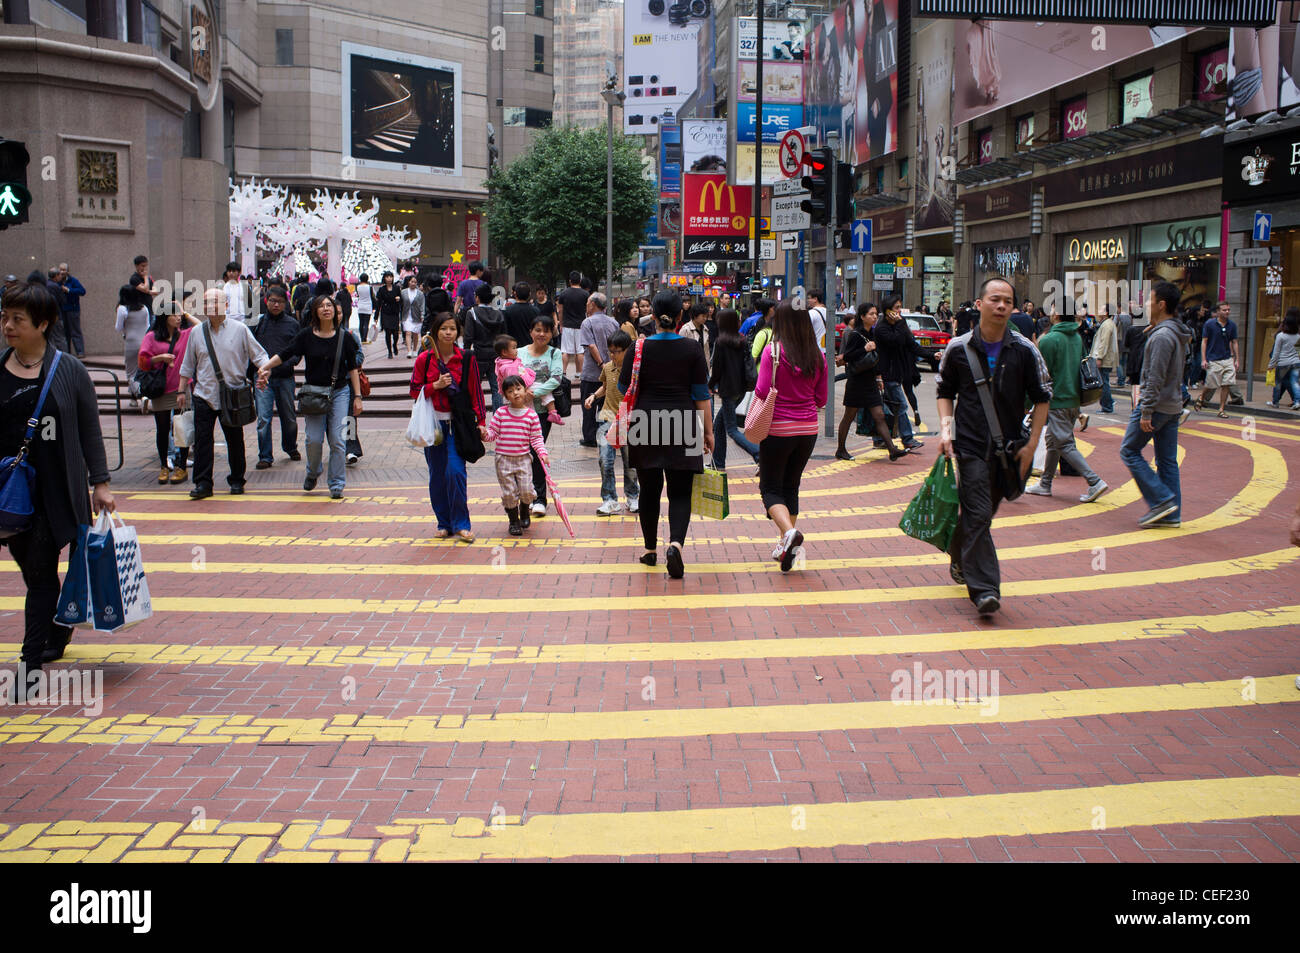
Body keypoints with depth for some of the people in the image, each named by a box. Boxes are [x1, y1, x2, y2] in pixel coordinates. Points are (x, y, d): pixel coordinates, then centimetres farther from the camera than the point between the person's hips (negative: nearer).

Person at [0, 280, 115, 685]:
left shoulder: (69, 371, -1)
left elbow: (90, 431, 2)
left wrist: (100, 483, -1)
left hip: (56, 489, -3)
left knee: (40, 575, -4)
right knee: (35, 571, 10)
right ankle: (58, 634, 32)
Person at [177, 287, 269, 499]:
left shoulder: (239, 330, 0)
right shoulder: (197, 333, 8)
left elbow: (258, 354, 1)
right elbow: (187, 365, 15)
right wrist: (182, 391, 13)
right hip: (204, 395, 2)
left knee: (235, 441, 7)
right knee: (202, 441, -3)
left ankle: (236, 481, 20)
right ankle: (203, 484, 1)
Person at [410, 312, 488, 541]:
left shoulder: (466, 358, 0)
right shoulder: (424, 359, 2)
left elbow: (475, 391, 4)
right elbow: (415, 390, 5)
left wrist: (481, 422, 0)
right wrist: (436, 386, -12)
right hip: (433, 422, 2)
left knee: (455, 471, -13)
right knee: (437, 474, 6)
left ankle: (461, 524, -2)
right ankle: (444, 524, 17)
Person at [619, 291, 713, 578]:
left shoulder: (640, 348, -1)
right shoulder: (692, 349, -1)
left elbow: (624, 390, 4)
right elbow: (701, 394, 2)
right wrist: (707, 431, 8)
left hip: (646, 425, 1)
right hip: (682, 425, -1)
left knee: (649, 490, 13)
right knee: (680, 492, 1)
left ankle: (650, 550, 21)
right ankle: (676, 544, -21)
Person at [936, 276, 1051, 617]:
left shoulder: (1025, 351, -1)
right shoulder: (958, 349, -2)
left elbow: (1041, 397, 6)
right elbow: (945, 391, 11)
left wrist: (1031, 444, 0)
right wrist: (945, 429, -3)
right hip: (970, 445, -2)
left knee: (982, 512, 14)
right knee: (977, 515, -12)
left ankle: (959, 559, 39)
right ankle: (984, 589, -14)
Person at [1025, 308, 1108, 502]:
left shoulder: (1049, 340, -16)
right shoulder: (1077, 338, 8)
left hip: (1057, 400, -8)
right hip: (1074, 399, 8)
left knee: (1065, 445, -5)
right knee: (1053, 441, 18)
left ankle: (1095, 482, -14)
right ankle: (1045, 484, 25)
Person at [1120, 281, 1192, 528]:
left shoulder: (1162, 336, -18)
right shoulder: (1178, 335, 13)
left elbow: (1156, 378, -21)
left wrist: (1146, 411, -20)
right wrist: (1144, 395, 23)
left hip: (1156, 405, -9)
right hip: (1173, 406, 9)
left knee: (1129, 450, 1)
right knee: (1167, 460, 10)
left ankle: (1162, 499, -5)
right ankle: (1172, 514, 11)